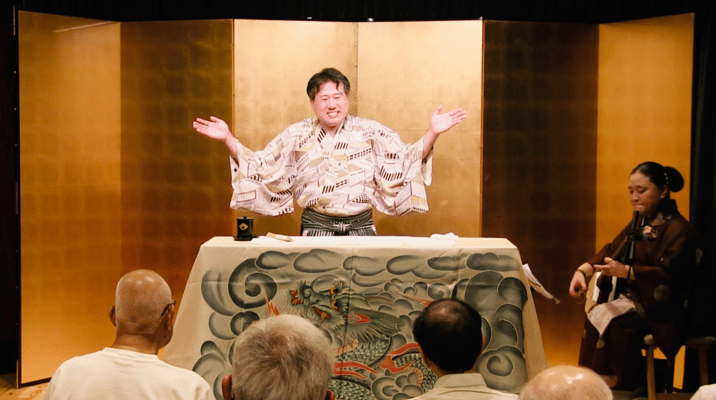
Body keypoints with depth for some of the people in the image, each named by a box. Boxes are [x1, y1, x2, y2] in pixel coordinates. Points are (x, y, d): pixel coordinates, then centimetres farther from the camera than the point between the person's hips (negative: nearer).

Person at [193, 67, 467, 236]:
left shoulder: (371, 132, 6)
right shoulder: (295, 135, 7)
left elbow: (406, 162, 5)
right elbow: (261, 167, 8)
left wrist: (432, 133, -7)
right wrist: (228, 139, 0)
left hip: (361, 227, 1)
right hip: (315, 228, 0)